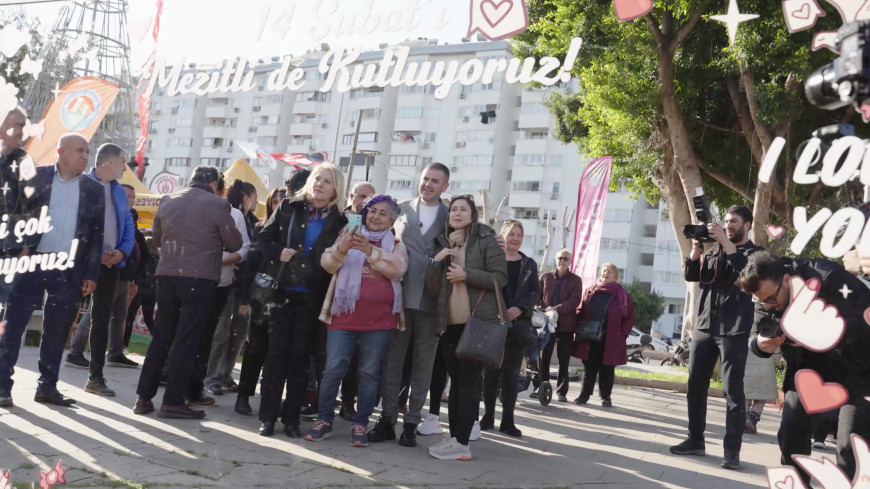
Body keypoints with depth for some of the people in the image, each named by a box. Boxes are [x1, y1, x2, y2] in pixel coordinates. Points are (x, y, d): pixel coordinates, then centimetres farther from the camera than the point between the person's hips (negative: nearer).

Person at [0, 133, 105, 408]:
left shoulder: (94, 189, 8)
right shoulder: (35, 177, 2)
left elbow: (97, 235, 7)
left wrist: (91, 274, 3)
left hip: (69, 269, 2)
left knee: (57, 330, 7)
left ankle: (47, 386, 16)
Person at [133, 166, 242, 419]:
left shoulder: (168, 201, 7)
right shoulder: (217, 205, -7)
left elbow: (157, 239, 17)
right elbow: (234, 243, -2)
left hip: (167, 276, 5)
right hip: (199, 279, -5)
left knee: (160, 337, 12)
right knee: (186, 341, 0)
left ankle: (144, 398, 15)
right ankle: (172, 402, 1)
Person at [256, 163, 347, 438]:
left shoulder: (339, 221, 3)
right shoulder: (290, 208, 4)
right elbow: (264, 237, 7)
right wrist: (278, 252, -10)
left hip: (312, 298, 0)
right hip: (282, 291, 0)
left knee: (300, 357, 4)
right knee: (277, 353, 2)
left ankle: (292, 419, 11)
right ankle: (268, 416, 8)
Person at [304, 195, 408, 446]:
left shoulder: (396, 245, 8)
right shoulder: (348, 237, 10)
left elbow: (397, 269, -13)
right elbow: (328, 264, -4)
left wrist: (370, 250, -27)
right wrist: (341, 250, -26)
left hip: (379, 321, 0)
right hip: (344, 317, 0)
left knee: (370, 373, 5)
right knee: (333, 369, 0)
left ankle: (360, 424, 14)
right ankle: (324, 420, 12)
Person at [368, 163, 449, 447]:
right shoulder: (400, 209, 8)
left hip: (431, 300, -1)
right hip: (399, 296, 1)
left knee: (423, 365, 6)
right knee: (392, 361, 4)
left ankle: (411, 423, 14)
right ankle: (387, 419, 12)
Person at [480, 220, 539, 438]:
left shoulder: (529, 264, 12)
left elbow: (536, 292, 3)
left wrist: (520, 308, -13)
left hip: (519, 324, 2)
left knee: (512, 372, 1)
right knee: (491, 370, 2)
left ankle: (507, 420, 4)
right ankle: (488, 415, 11)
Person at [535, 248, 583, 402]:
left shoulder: (575, 280, 3)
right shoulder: (546, 277, 9)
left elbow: (574, 301, -10)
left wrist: (557, 309, -23)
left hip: (566, 325, -1)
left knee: (564, 360, 3)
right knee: (543, 357, 1)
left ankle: (562, 391, 10)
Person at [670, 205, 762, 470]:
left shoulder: (754, 252, 3)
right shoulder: (713, 252, 18)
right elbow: (690, 274, 10)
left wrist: (725, 241, -20)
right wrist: (696, 247, -4)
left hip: (734, 331, -6)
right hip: (704, 327, 6)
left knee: (733, 392, -5)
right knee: (695, 386, 7)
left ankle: (732, 450, -3)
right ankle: (695, 440, 17)